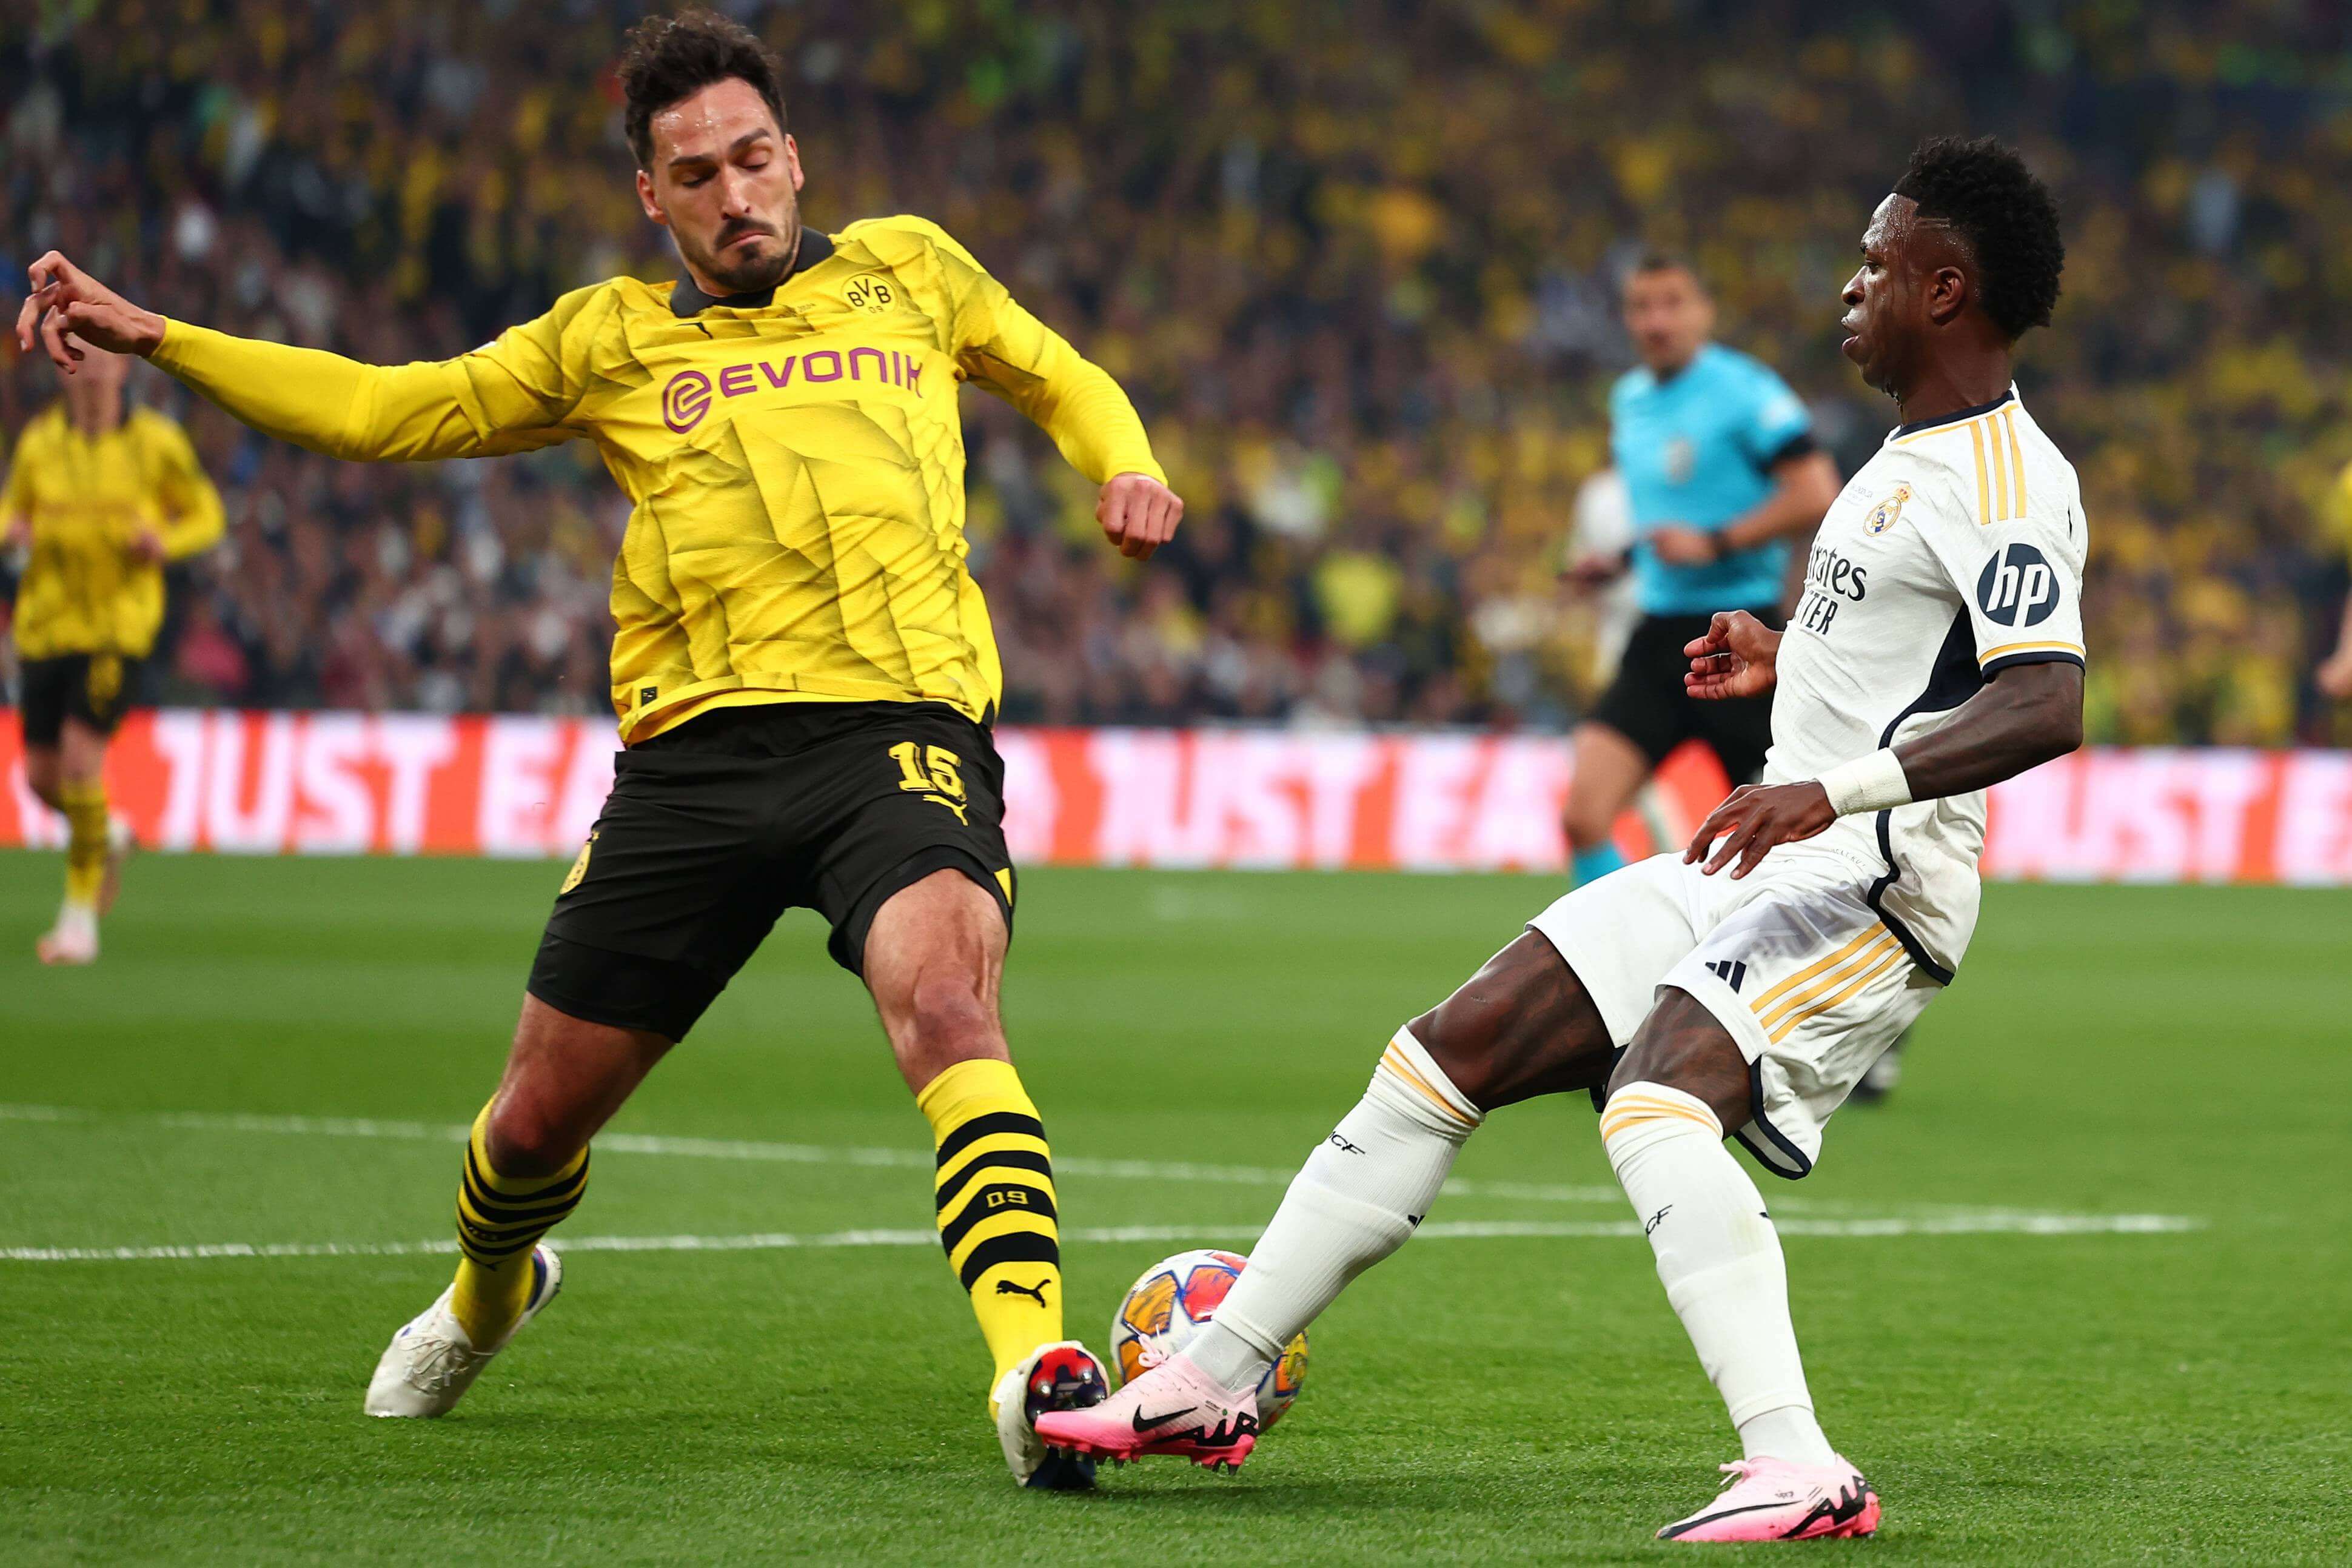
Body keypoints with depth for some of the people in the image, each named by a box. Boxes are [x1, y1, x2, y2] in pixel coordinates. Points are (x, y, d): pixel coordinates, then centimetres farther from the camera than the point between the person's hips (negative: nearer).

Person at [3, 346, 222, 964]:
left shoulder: (156, 442, -4)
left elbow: (204, 513, 7)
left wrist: (166, 542, -15)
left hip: (119, 623, -4)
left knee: (80, 760, -17)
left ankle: (81, 913, -4)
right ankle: (105, 837, 40)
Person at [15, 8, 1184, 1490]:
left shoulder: (908, 272, 16)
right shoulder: (613, 340, 16)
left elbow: (1063, 379, 31)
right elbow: (385, 410, 20)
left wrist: (1125, 469, 9)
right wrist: (157, 338, 13)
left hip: (899, 726, -2)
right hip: (698, 745, 2)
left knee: (945, 998, -33)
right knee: (542, 1111, 8)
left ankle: (1037, 1372, -46)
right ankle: (486, 1297, 45)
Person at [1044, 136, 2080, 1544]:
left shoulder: (2004, 479, -15)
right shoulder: (1918, 455, 18)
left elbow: (2046, 706, -30)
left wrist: (1841, 786, -39)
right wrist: (1791, 664, 30)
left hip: (1871, 885, -10)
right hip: (1768, 866, 10)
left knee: (1657, 1102, -34)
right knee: (1449, 1054, 7)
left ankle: (1799, 1471, -41)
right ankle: (1214, 1382, 16)